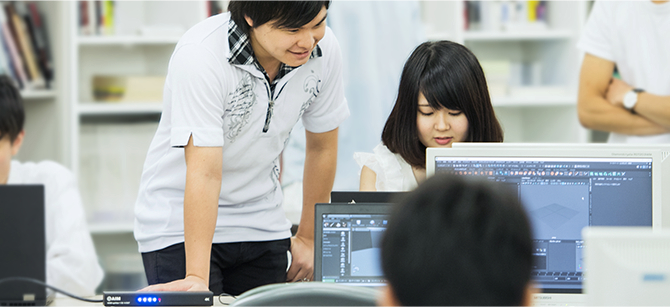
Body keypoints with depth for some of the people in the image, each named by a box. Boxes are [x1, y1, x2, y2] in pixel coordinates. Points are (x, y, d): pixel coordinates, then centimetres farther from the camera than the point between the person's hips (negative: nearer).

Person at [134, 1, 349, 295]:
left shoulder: (323, 49, -12)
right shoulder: (200, 55, -28)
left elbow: (322, 146, 4)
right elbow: (204, 172, -34)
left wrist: (308, 238, 9)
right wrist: (197, 278, -37)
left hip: (262, 227, 5)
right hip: (179, 223, -5)